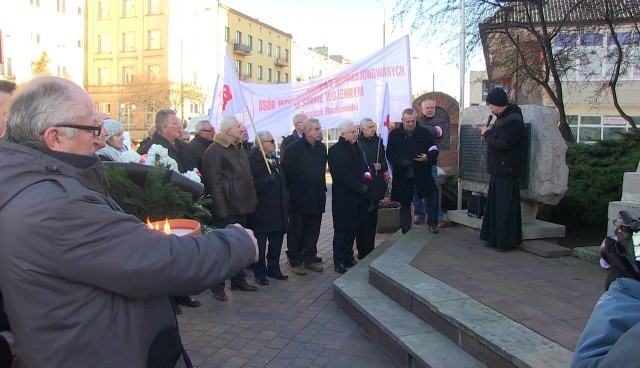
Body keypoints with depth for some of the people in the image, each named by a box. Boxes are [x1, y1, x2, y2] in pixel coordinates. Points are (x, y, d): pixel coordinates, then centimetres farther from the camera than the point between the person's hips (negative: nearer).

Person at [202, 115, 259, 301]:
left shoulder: (240, 148, 14)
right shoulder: (214, 151, -14)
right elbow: (214, 184, -19)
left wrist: (252, 200, 12)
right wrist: (221, 211, -21)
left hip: (242, 208, 8)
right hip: (226, 210, -8)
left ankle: (238, 280, 30)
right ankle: (217, 286, 14)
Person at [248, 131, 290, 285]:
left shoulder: (274, 159, 16)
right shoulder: (253, 160, -12)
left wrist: (285, 202, 13)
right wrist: (267, 180, -30)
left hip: (278, 209, 8)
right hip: (262, 210, -8)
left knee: (277, 241, 13)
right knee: (260, 243, 2)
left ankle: (273, 268, 26)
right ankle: (259, 273, 14)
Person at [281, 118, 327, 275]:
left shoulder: (322, 148, 7)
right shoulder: (293, 148, -11)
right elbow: (286, 173, -10)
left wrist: (322, 188, 12)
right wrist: (290, 193, -10)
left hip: (317, 198, 6)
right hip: (299, 199, -5)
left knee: (313, 231, 13)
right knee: (296, 232, 6)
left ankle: (310, 258, 27)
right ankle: (295, 261, 18)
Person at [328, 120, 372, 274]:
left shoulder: (356, 148, 14)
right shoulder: (335, 150, -11)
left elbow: (364, 168, 14)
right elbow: (341, 175, -18)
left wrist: (366, 184, -5)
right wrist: (359, 187, -16)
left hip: (358, 198, 7)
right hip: (343, 198, -7)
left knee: (352, 229, 12)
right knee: (342, 230, 2)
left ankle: (348, 258, 25)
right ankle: (339, 262, 11)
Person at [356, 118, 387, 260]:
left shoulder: (378, 141, 9)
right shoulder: (357, 143, -7)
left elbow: (385, 160, 16)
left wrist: (381, 166, -4)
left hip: (376, 185, 5)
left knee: (372, 219, 12)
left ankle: (370, 250, 23)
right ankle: (362, 251, 9)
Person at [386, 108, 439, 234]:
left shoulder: (424, 133, 5)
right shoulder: (394, 134, 5)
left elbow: (434, 150, 4)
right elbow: (389, 153, 0)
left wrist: (428, 157, -19)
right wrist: (401, 162, -17)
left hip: (422, 173, 0)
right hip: (402, 174, 1)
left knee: (433, 192, -20)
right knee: (405, 204, 8)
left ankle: (432, 224, -3)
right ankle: (406, 232, 20)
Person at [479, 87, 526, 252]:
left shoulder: (514, 120, -16)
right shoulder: (502, 118, 15)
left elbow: (504, 143, -23)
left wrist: (487, 135, -10)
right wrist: (489, 134, 3)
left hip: (507, 170, -10)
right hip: (498, 170, 10)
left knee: (505, 207, -4)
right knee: (494, 204, 13)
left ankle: (506, 241, 5)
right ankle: (494, 238, 21)